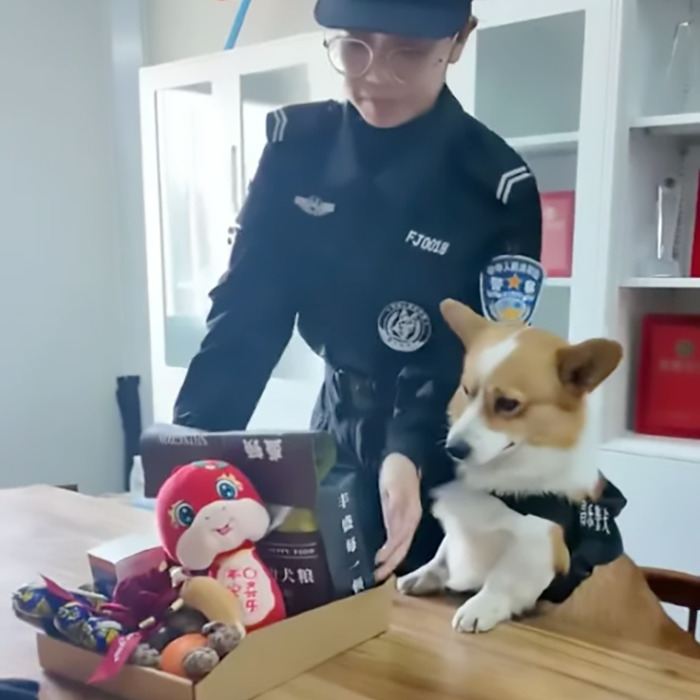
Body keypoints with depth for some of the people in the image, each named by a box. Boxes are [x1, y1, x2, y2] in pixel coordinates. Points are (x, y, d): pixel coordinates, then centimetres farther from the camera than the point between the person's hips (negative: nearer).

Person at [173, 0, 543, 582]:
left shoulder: (496, 185, -19)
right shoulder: (297, 147, -9)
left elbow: (468, 361, -20)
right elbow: (247, 309, -11)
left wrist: (409, 456, -38)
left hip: (443, 466, -3)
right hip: (336, 441, 4)